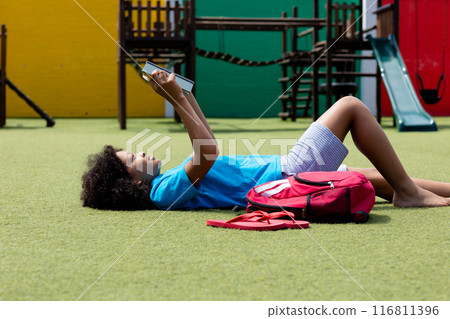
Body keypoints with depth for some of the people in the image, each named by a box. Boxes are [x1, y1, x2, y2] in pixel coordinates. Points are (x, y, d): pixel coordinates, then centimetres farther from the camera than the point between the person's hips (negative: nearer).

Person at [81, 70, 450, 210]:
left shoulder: (165, 183, 11)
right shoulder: (168, 190, -19)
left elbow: (206, 148, 25)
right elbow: (208, 155, -32)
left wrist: (185, 96, 18)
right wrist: (178, 99, -28)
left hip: (285, 173, 10)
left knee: (377, 178, 16)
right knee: (351, 106, -3)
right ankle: (409, 192, 4)